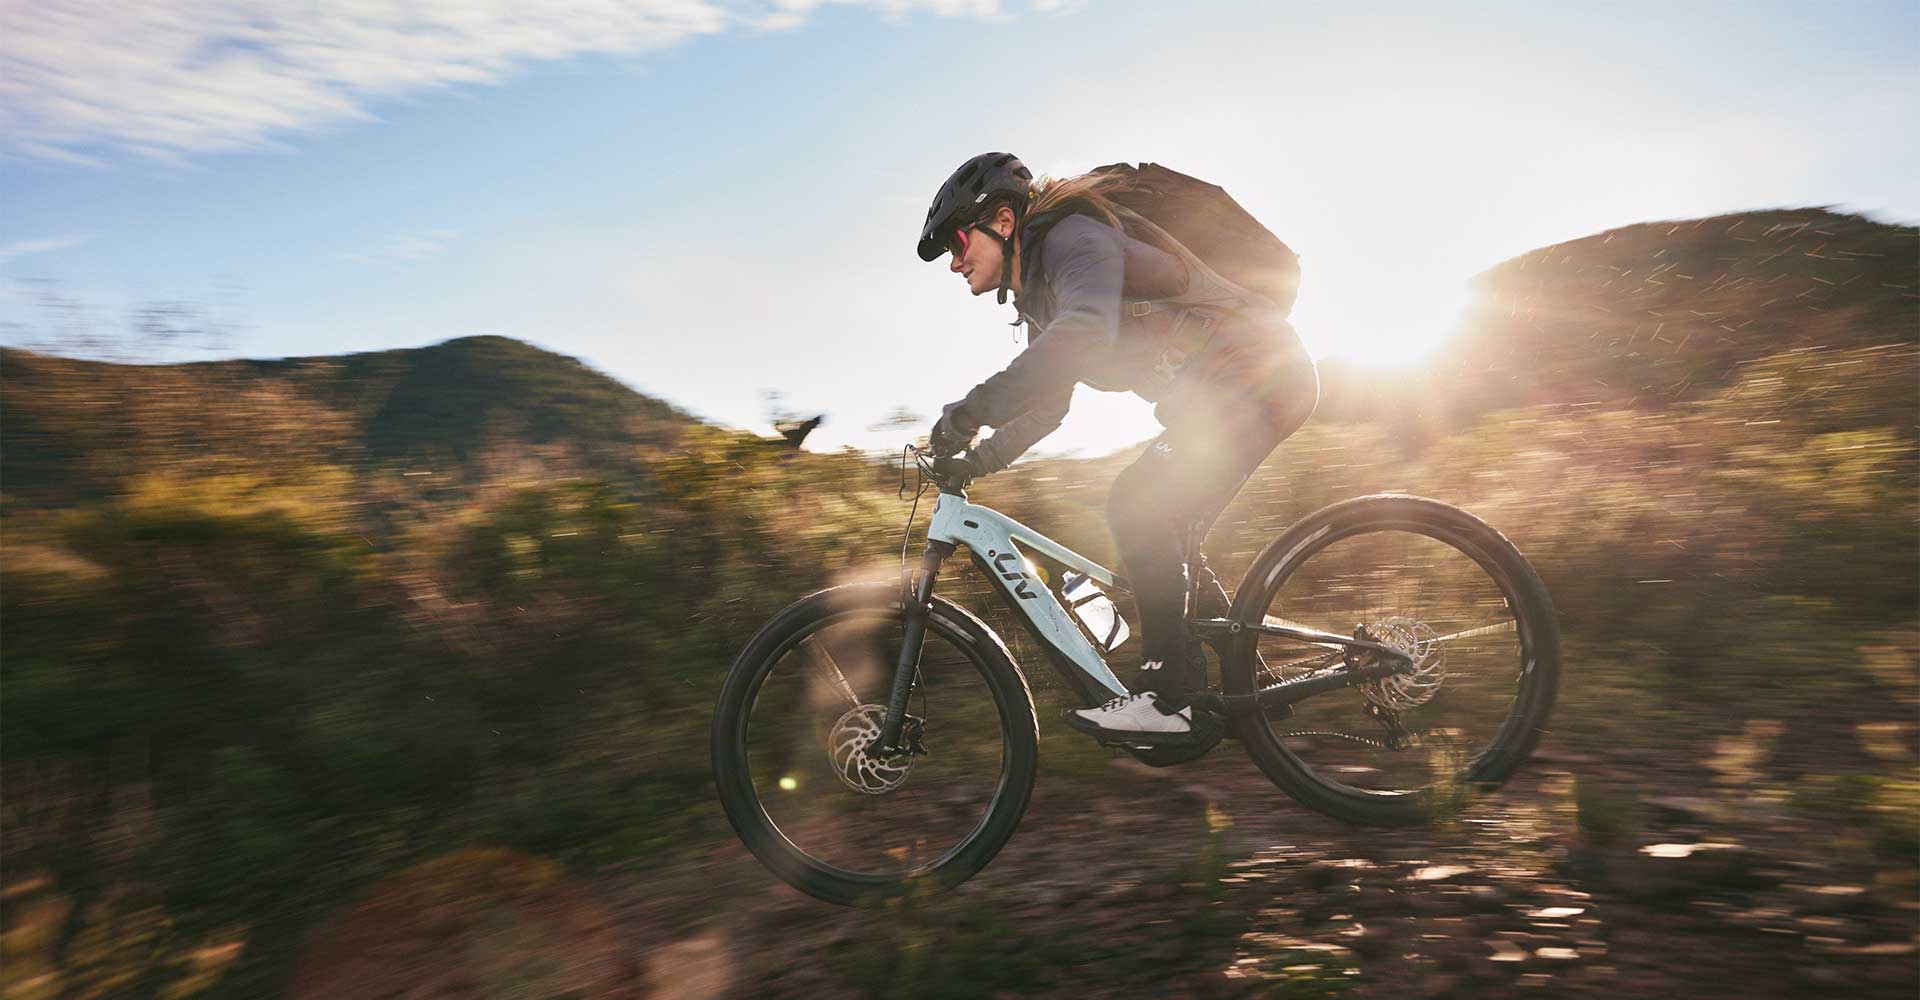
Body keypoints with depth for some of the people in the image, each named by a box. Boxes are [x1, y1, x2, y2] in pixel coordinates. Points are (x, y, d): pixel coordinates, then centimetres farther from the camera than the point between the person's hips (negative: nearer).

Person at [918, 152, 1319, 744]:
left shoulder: (1074, 236, -15)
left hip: (1254, 374, -10)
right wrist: (973, 459, 8)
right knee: (1160, 540, 8)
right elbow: (1046, 405, 20)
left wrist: (972, 410, -38)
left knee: (1137, 509, -19)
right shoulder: (1040, 293, 16)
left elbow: (1085, 335, -37)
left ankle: (1168, 699, -14)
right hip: (1215, 393, 10)